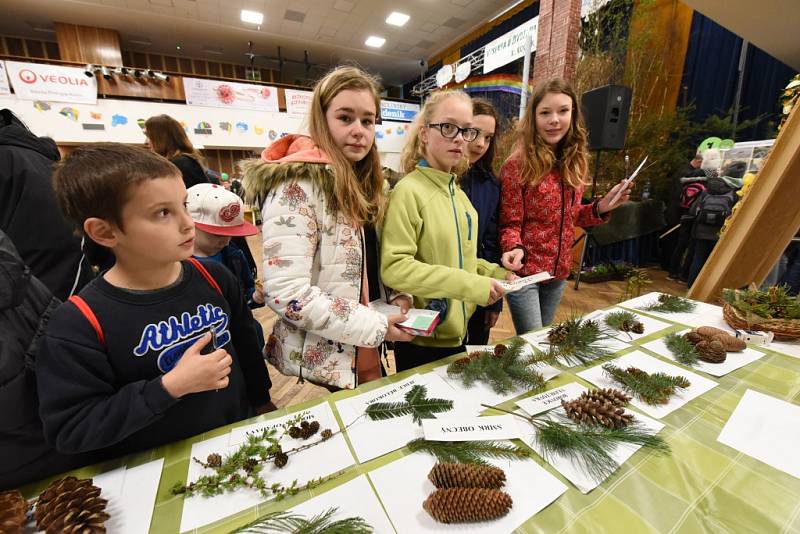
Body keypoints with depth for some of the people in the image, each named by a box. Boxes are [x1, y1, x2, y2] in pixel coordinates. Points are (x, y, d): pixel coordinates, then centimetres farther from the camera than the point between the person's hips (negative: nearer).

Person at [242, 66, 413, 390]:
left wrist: (396, 298, -3)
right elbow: (286, 293, -26)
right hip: (324, 361, -8)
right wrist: (375, 327, -21)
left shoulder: (362, 183, 6)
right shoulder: (298, 185, -20)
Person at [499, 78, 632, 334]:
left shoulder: (575, 161, 5)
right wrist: (515, 249, -32)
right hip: (524, 271, -6)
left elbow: (569, 216, 13)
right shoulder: (517, 164, -14)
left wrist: (601, 207, -4)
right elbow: (510, 223, -13)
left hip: (559, 271, 7)